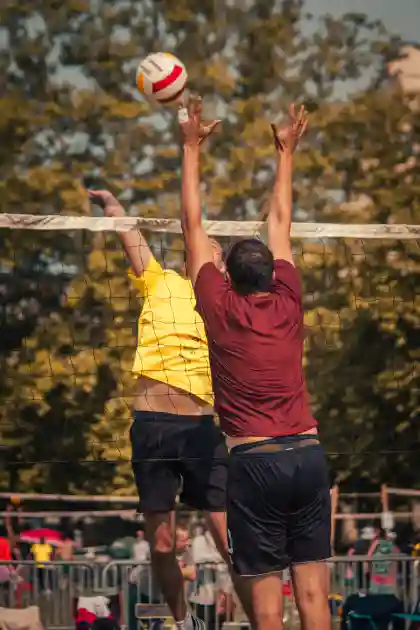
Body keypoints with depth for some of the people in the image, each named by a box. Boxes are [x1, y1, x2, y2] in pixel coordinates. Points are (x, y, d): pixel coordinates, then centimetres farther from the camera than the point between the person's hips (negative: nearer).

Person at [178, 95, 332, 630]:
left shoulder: (220, 309, -1)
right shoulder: (287, 304, 6)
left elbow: (193, 226, 6)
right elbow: (281, 223, 19)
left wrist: (191, 148, 12)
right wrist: (285, 153, 31)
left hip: (254, 460, -3)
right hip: (307, 451, 3)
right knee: (312, 586, 1)